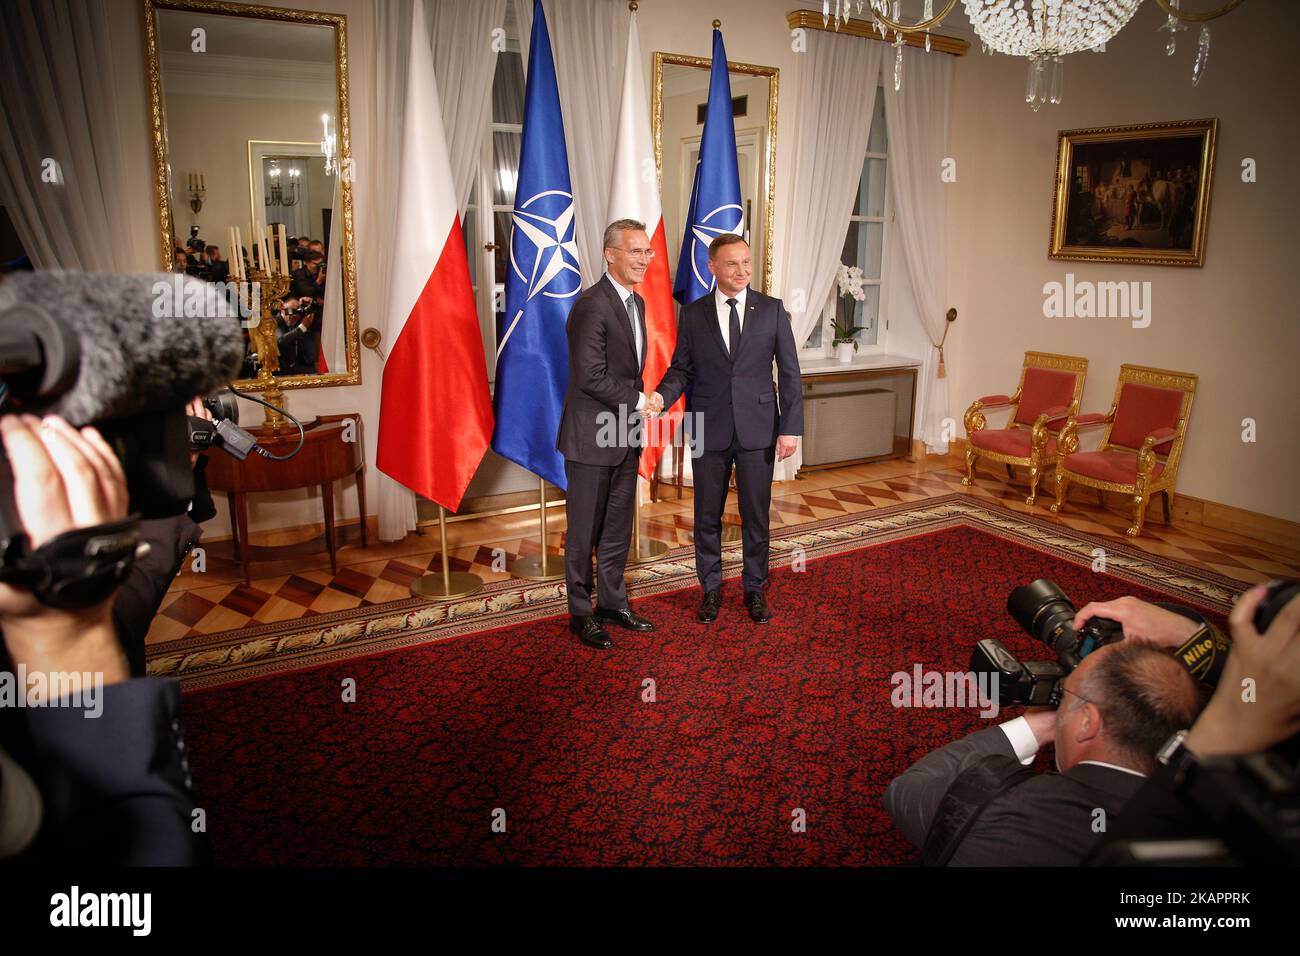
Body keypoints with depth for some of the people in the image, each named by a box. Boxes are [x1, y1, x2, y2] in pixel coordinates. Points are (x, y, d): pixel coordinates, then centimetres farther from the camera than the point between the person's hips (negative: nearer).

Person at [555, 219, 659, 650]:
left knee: (618, 529, 16)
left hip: (624, 436, 8)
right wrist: (639, 400, -13)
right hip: (591, 437, -8)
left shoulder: (636, 302, 12)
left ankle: (613, 603, 30)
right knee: (585, 530, 5)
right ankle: (582, 614, 19)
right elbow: (591, 376, -22)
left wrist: (640, 402, 5)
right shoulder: (592, 304, -18)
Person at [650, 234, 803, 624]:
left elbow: (789, 372, 1)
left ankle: (754, 589, 26)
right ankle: (711, 589, 27)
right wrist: (660, 397, -18)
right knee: (708, 516, 10)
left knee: (756, 515, 8)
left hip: (758, 429, 0)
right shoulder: (693, 314, 3)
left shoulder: (772, 309, 1)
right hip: (710, 429, 1)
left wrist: (791, 428, -5)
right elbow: (681, 369, 3)